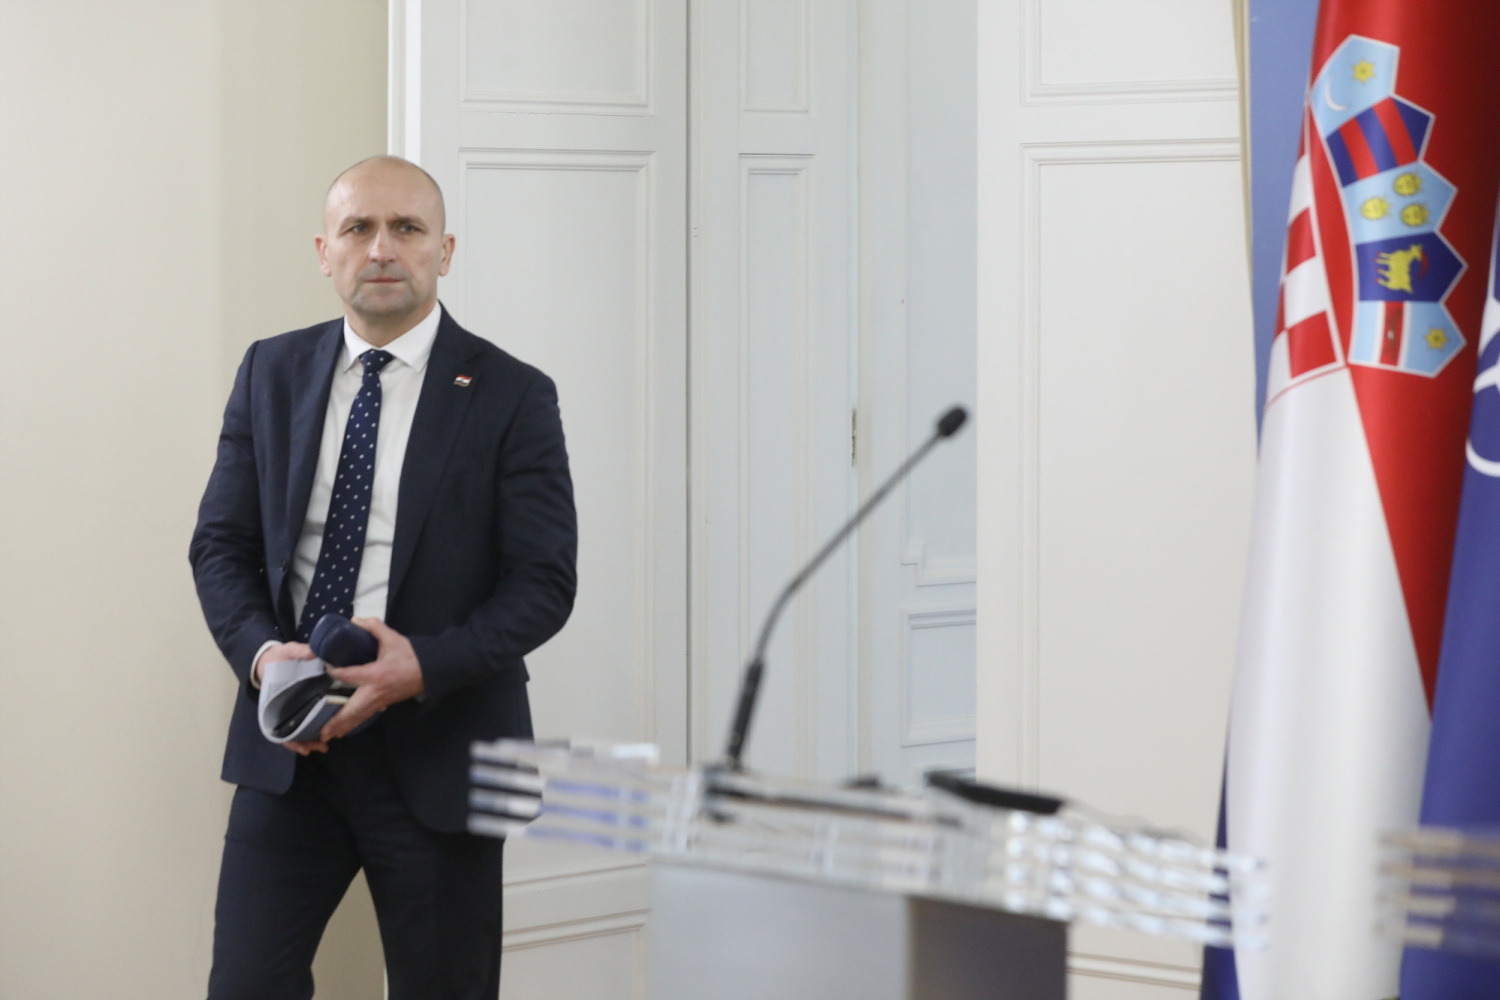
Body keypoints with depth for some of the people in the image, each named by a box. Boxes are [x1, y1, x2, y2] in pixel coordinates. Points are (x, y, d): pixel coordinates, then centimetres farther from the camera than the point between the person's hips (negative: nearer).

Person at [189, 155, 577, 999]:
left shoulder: (512, 396, -5)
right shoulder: (271, 374, 7)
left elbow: (544, 582, -8)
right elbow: (221, 544, 7)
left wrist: (425, 666, -23)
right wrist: (260, 652, -13)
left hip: (435, 749, -2)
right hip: (290, 743, 2)